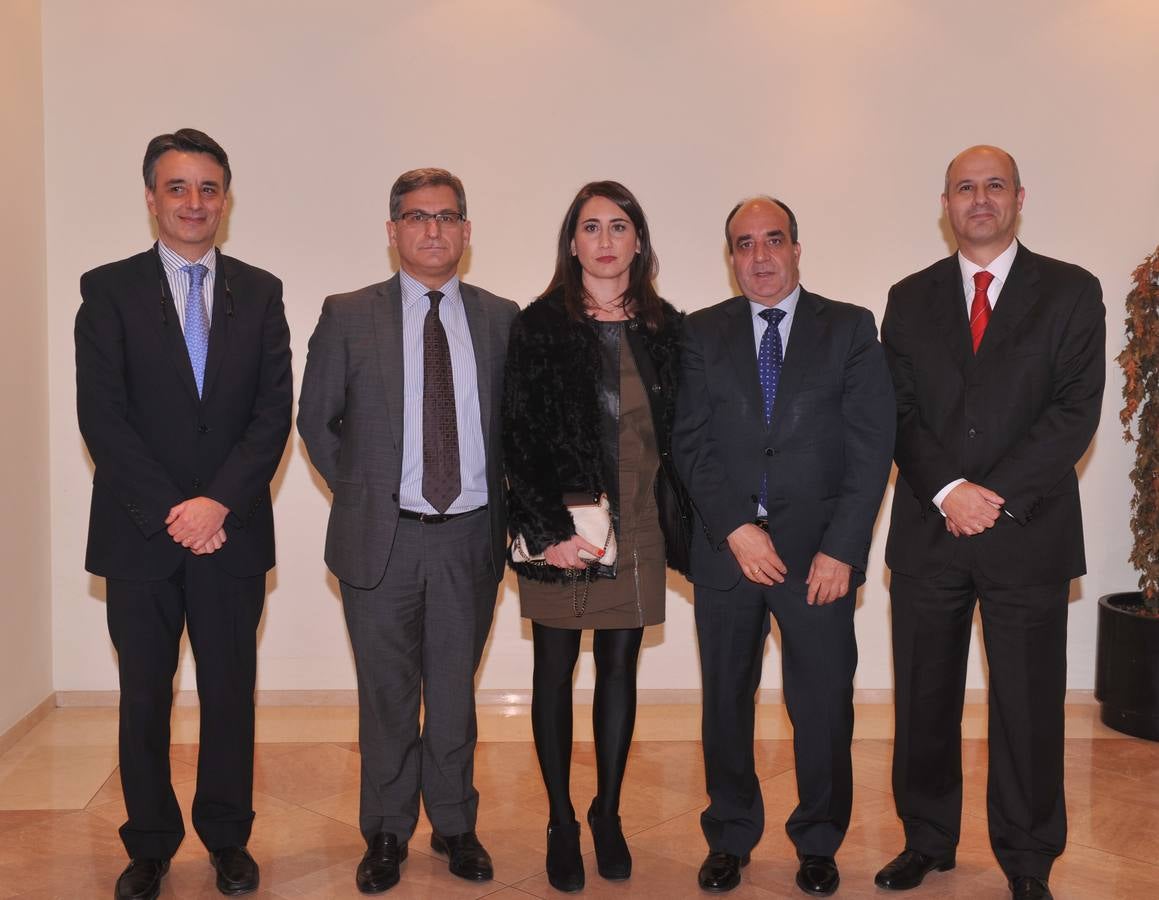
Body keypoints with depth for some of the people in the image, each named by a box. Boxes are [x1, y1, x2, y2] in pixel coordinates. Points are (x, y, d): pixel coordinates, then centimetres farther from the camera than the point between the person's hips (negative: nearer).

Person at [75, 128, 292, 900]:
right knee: (144, 698, 9)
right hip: (140, 533, -1)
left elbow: (274, 411, -1)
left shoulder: (260, 292, 6)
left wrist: (218, 502, -13)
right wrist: (170, 512, -13)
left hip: (232, 531, 1)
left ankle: (228, 838, 25)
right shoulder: (109, 289, 2)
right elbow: (101, 414, -6)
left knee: (230, 692, 9)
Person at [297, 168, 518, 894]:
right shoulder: (348, 316, 0)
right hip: (382, 537, -1)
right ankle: (387, 834, 27)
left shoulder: (501, 319, 4)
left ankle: (455, 826, 30)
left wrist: (504, 510, 3)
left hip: (470, 537, 1)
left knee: (455, 691, 13)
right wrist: (360, 493, 3)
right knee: (387, 695, 10)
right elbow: (316, 420, 6)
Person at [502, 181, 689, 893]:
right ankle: (562, 824, 20)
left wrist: (676, 519, 3)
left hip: (638, 527, 3)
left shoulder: (664, 327, 7)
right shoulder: (540, 326, -4)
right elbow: (521, 436, -7)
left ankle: (608, 815, 25)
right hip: (559, 526, -3)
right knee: (555, 669, 7)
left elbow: (675, 433, 10)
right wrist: (551, 530, -14)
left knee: (620, 668, 10)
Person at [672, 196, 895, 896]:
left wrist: (842, 548, -10)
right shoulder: (705, 333, 7)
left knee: (824, 706, 6)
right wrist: (736, 527, -10)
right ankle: (730, 838, 28)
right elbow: (692, 442, 1)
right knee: (726, 704, 10)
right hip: (727, 548, 1)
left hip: (821, 553, -1)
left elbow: (871, 445, -2)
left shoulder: (851, 328, 4)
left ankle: (819, 843, 26)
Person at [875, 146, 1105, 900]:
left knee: (1029, 706, 5)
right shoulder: (910, 299, 10)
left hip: (1029, 532, -2)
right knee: (924, 700, 10)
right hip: (929, 529, 2)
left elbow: (1077, 410, -6)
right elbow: (900, 412, 3)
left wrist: (998, 495, -14)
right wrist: (949, 491, -12)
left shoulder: (1071, 292, 3)